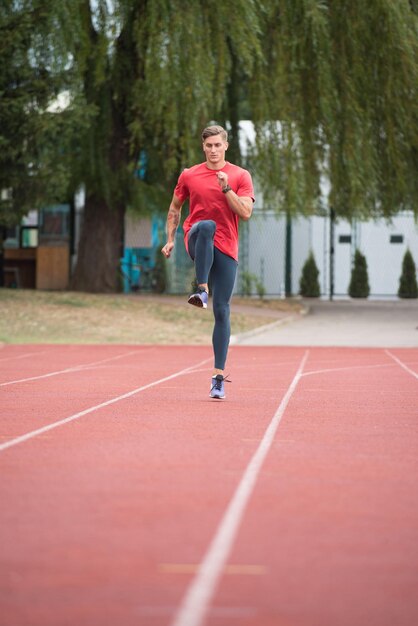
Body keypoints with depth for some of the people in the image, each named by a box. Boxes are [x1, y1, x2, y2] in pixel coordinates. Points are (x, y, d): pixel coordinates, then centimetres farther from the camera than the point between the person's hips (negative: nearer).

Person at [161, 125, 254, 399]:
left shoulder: (240, 176, 5)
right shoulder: (189, 175, 9)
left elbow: (245, 213, -5)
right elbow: (175, 208, 21)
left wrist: (226, 188, -13)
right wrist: (171, 239, 12)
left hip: (226, 249, 0)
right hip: (196, 242, 0)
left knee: (222, 312, -2)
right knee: (206, 226, -38)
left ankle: (219, 377, 4)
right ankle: (202, 291, -40)